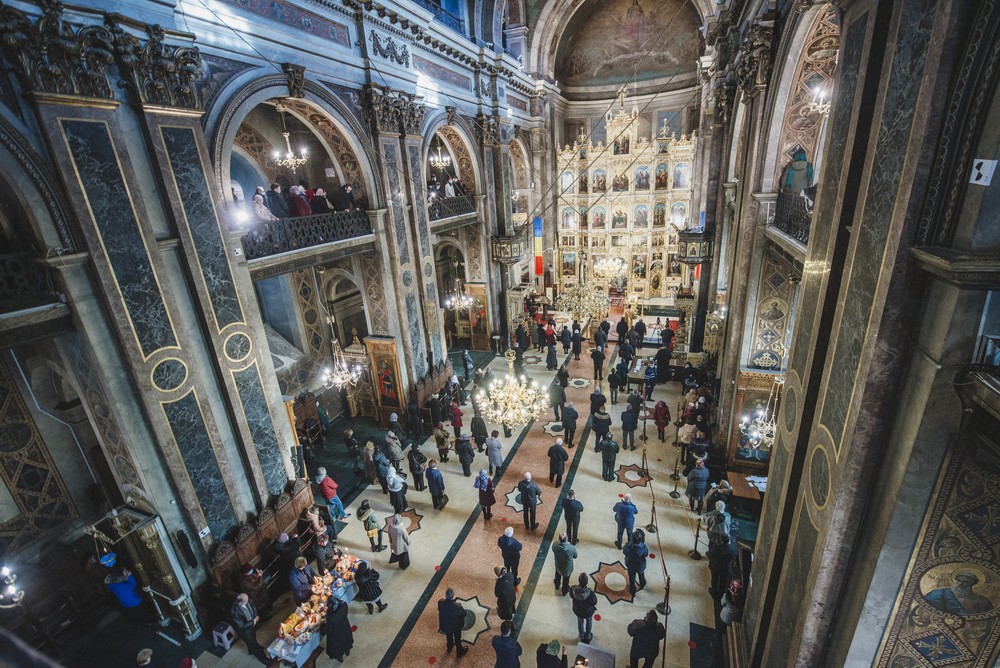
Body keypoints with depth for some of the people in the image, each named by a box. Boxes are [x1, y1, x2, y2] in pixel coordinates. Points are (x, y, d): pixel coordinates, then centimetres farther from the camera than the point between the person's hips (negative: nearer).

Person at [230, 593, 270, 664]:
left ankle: (252, 649, 62)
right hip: (244, 630, -6)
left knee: (253, 638, 32)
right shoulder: (235, 611, -43)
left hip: (251, 624, 6)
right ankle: (262, 657, 40)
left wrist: (256, 616, -14)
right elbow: (242, 626, -31)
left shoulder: (246, 600, -24)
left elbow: (253, 606, -3)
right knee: (251, 642, 18)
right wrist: (254, 621, -24)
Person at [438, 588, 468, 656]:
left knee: (449, 635, 35)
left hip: (444, 624, 3)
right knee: (457, 638, 27)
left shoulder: (440, 602, -30)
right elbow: (463, 614, -21)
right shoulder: (457, 605, -41)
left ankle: (449, 647, 62)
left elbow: (439, 612, -8)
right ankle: (460, 652, 52)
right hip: (455, 626, -3)